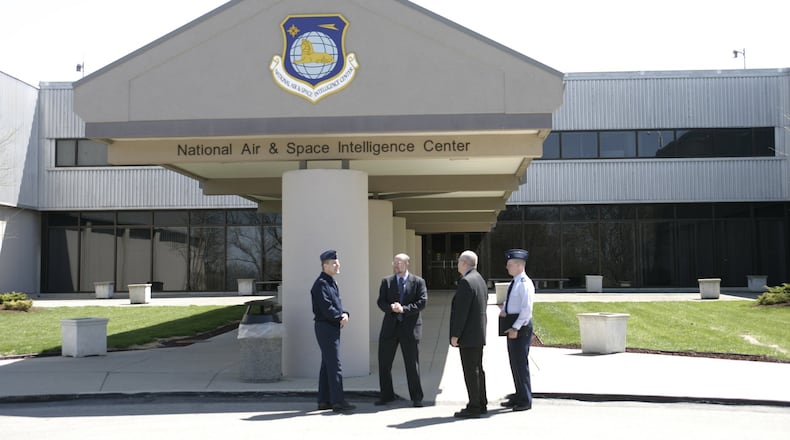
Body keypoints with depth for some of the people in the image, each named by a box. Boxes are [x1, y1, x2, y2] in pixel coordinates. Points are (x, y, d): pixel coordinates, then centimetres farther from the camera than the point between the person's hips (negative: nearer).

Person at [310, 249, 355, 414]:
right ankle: (337, 401, -9)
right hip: (325, 327, -10)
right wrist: (340, 318, -10)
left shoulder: (331, 282, 16)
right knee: (334, 365, -10)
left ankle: (324, 401, 18)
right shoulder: (320, 284, -15)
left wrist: (345, 314, -4)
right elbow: (326, 308, -21)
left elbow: (337, 303, 15)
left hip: (333, 327, 10)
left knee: (327, 364, 12)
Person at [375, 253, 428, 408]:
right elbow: (380, 302, 2)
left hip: (410, 326, -3)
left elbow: (422, 302, -8)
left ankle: (416, 398, 12)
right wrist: (391, 308, -19)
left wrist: (404, 309, -19)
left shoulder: (418, 282, 2)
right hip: (390, 326, 3)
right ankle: (386, 395, 18)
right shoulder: (386, 281, 8)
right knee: (384, 362, 4)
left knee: (412, 364, 2)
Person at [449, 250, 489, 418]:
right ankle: (481, 404, 22)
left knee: (471, 371, -5)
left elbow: (461, 311, -21)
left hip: (468, 335, -10)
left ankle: (473, 408, -1)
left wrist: (455, 335, -17)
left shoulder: (466, 281, -17)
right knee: (477, 369, 15)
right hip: (479, 334, 10)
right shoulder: (480, 280, 14)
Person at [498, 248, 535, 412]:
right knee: (514, 362, 14)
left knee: (520, 363, -5)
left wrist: (516, 328, -21)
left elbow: (527, 309, -20)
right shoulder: (514, 283, 14)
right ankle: (519, 396, 25)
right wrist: (503, 310, 3)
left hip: (520, 326, -9)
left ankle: (525, 400, 4)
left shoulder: (525, 283, -15)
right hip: (511, 326, 9)